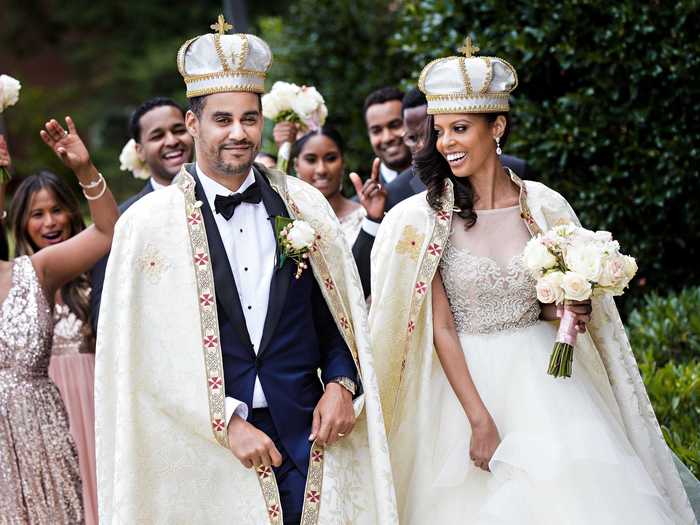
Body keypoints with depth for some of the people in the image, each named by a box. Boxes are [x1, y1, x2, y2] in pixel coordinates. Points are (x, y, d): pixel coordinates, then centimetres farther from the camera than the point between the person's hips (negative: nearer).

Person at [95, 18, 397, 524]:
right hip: (205, 451, -2)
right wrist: (226, 422, -10)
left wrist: (341, 383, -5)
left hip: (307, 439, 2)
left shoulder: (305, 205, 4)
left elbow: (340, 313, 11)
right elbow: (144, 351, -5)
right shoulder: (149, 222, -4)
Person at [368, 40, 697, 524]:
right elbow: (440, 328, -11)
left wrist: (572, 308, -10)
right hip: (463, 380, -2)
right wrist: (480, 420, -16)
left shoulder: (545, 206, -1)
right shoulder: (423, 218, -9)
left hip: (542, 378, 2)